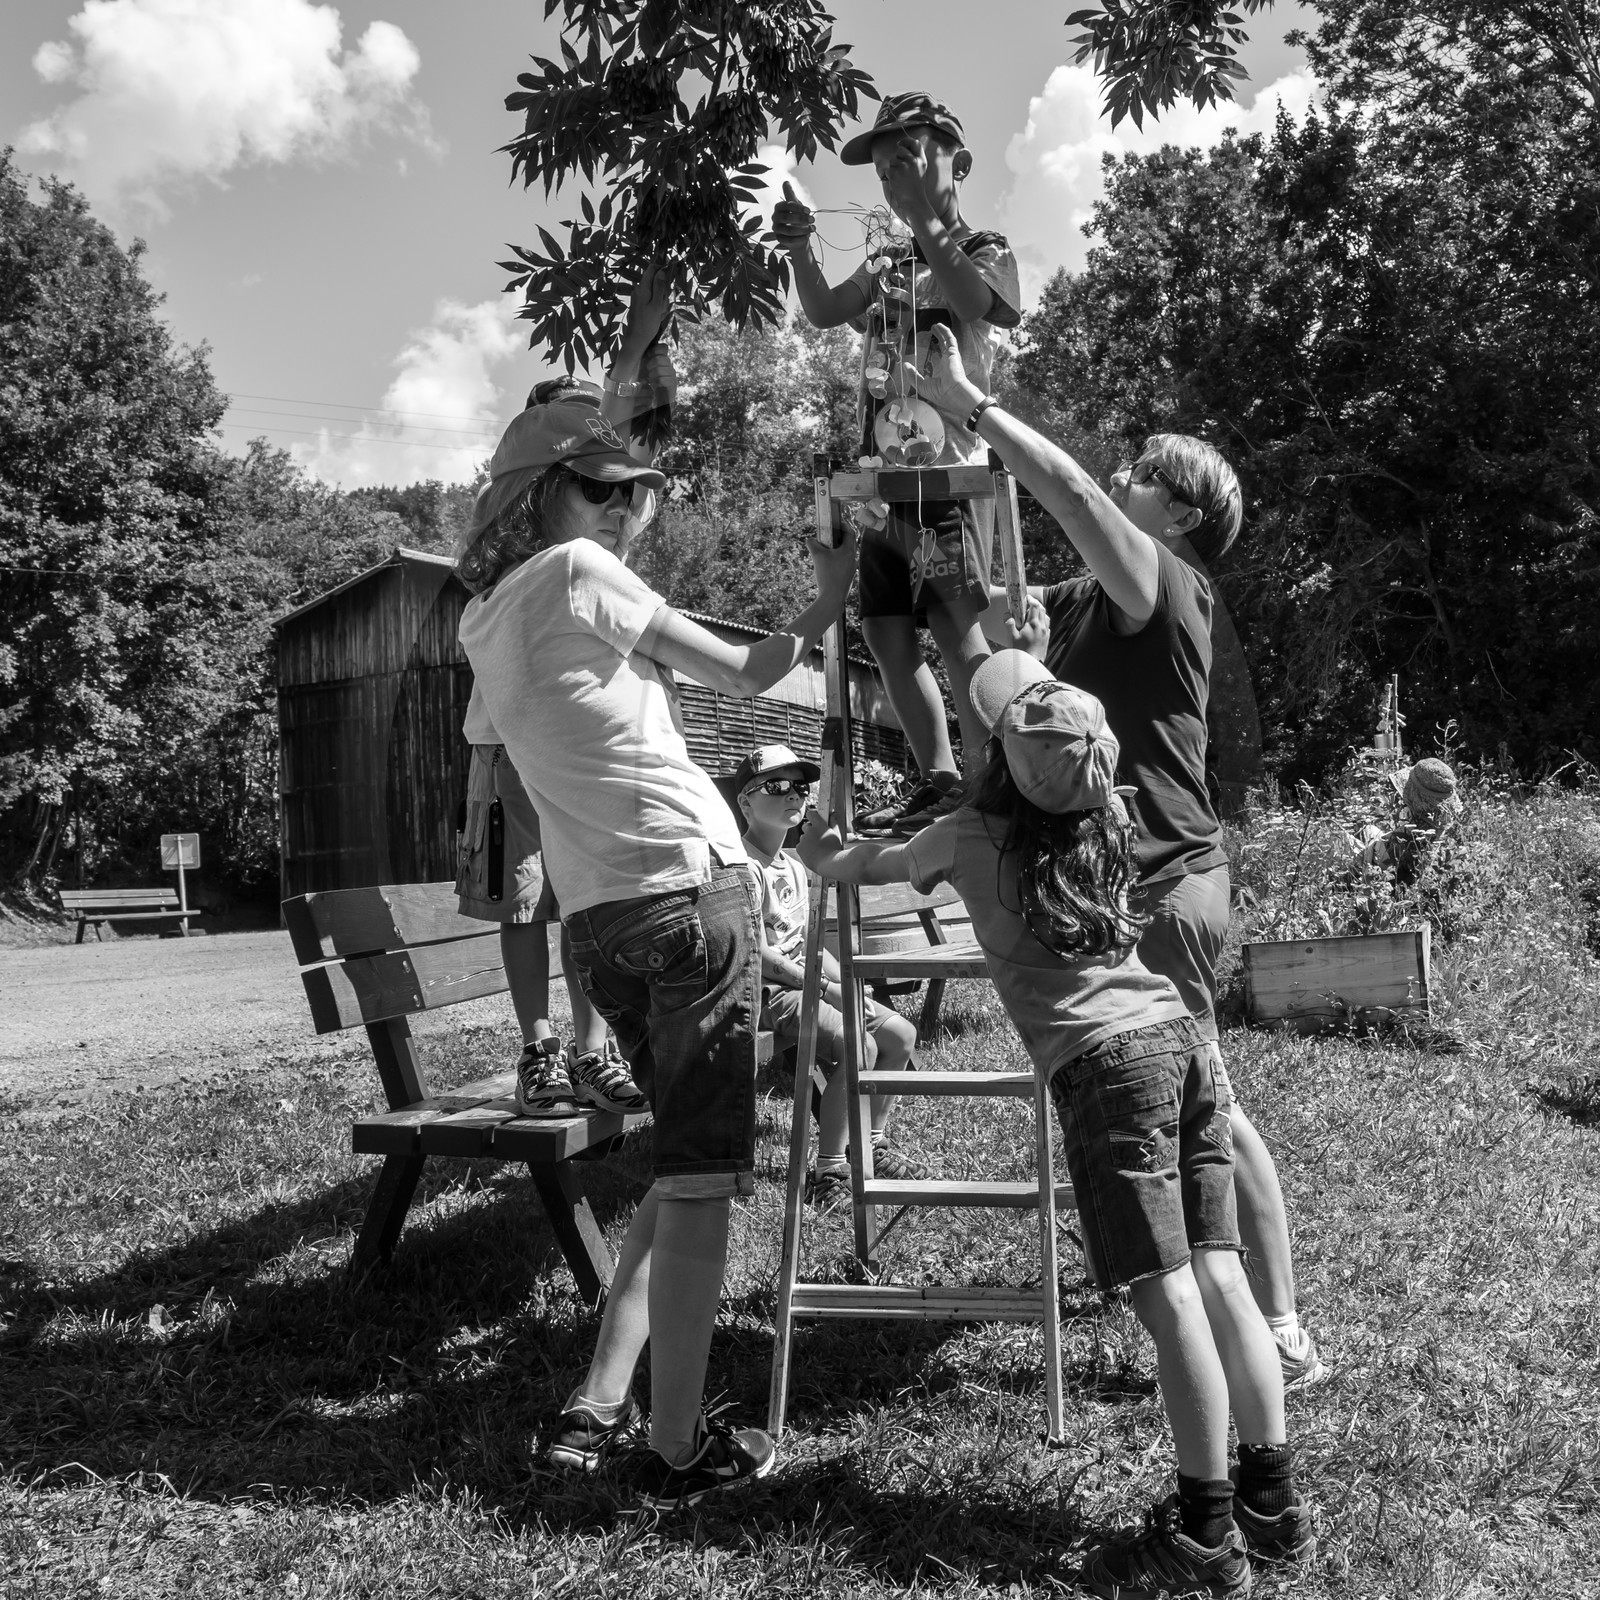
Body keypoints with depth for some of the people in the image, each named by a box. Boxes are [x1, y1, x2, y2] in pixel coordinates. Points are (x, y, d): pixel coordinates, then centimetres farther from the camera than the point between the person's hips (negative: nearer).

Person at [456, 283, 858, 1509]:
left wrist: (628, 362, 37)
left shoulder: (484, 618, 17)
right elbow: (745, 672, -1)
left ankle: (597, 1409, 18)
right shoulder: (578, 573, -5)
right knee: (700, 1180, -1)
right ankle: (679, 1450, 5)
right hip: (694, 891, -8)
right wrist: (826, 608, 15)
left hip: (596, 919, 8)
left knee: (688, 1171, 18)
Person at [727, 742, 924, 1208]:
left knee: (901, 1034, 2)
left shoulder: (795, 866, 16)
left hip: (808, 981, 10)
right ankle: (829, 1172, -18)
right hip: (767, 991, -10)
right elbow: (760, 955, -20)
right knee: (859, 1045, -26)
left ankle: (872, 1144, 16)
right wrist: (827, 988, -17)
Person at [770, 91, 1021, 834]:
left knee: (958, 634, -13)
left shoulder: (986, 251, 5)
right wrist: (800, 249, -9)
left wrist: (928, 219, -16)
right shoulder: (887, 265, 21)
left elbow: (975, 303, -18)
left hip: (949, 472, -6)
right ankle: (938, 782, 11)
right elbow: (824, 312, 7)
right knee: (887, 635, 3)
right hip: (884, 476, 7)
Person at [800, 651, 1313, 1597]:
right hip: (1184, 1040, 6)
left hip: (1110, 1065, -6)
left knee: (1170, 1298, -5)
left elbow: (868, 866, 23)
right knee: (1220, 1281, 8)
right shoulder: (1107, 819, 17)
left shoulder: (974, 841, 4)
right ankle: (1274, 1501, 15)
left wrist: (821, 854, 43)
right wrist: (1045, 693, 51)